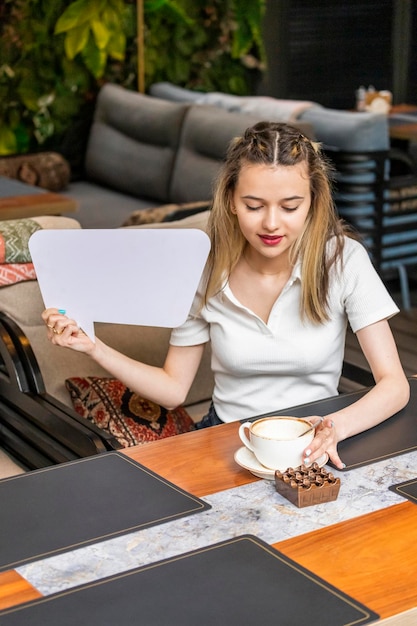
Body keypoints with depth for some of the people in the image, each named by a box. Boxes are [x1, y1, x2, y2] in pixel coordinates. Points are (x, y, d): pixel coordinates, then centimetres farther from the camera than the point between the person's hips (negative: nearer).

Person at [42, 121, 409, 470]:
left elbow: (395, 385, -15)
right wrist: (93, 348, -12)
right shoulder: (208, 270, -6)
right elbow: (173, 389, 2)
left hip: (311, 446, -2)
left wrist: (336, 427, -35)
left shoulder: (343, 259, -12)